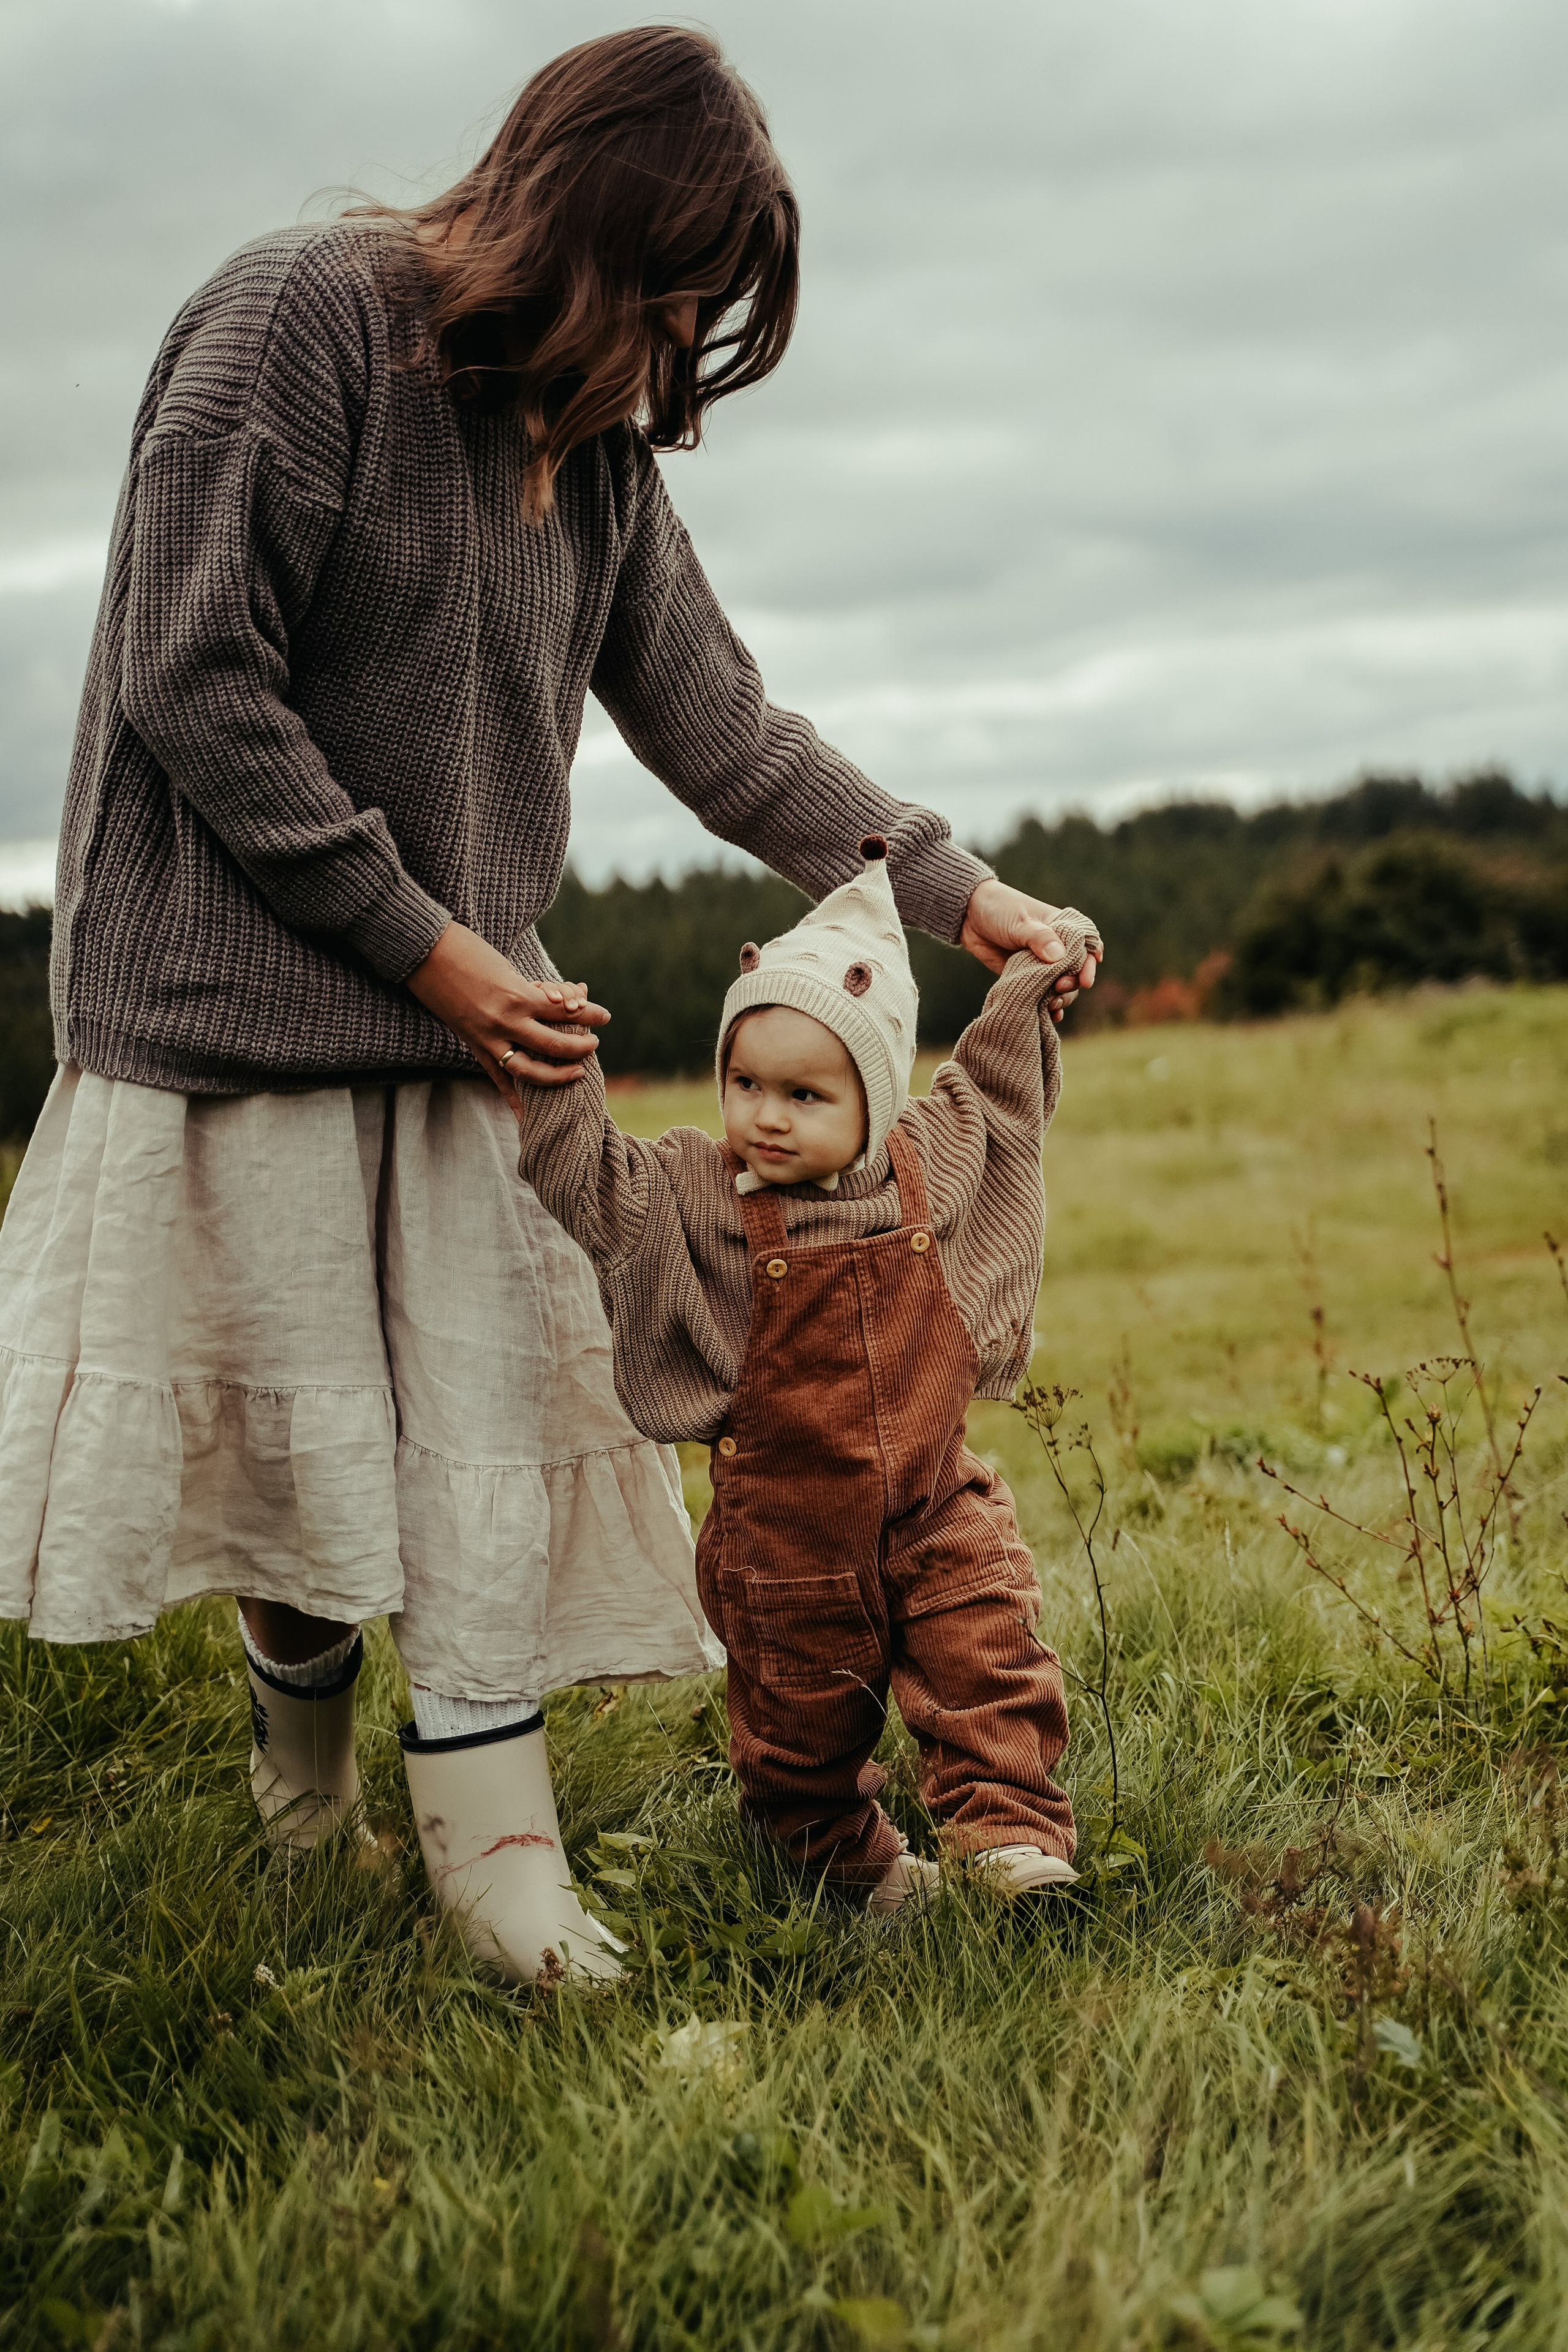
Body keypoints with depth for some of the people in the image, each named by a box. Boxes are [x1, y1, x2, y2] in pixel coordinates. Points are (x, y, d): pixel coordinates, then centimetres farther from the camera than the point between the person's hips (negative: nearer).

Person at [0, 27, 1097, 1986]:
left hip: (454, 1019, 6)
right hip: (240, 996, -6)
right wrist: (432, 946, -15)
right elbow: (191, 682, -16)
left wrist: (951, 889, 9)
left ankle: (510, 1863, 10)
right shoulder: (297, 322, -12)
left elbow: (718, 721, 15)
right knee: (284, 1433, 3)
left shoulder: (597, 445, 10)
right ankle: (299, 1715, 30)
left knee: (479, 1447, 2)